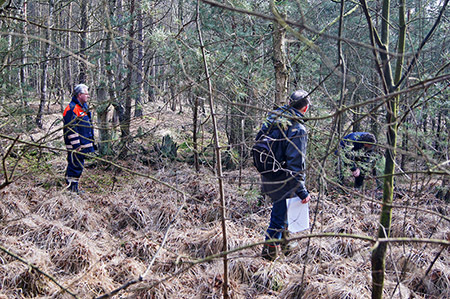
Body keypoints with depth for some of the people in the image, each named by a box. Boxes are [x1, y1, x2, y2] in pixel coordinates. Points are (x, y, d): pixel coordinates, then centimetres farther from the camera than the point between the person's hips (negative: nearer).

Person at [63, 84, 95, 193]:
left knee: (79, 166, 14)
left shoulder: (84, 106, 16)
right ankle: (71, 188, 1)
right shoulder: (71, 109, -16)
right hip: (75, 146, -10)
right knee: (75, 165, -6)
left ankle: (74, 188, 23)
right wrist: (76, 145, -22)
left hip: (83, 144, 10)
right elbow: (71, 129, -20)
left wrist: (91, 141, 24)